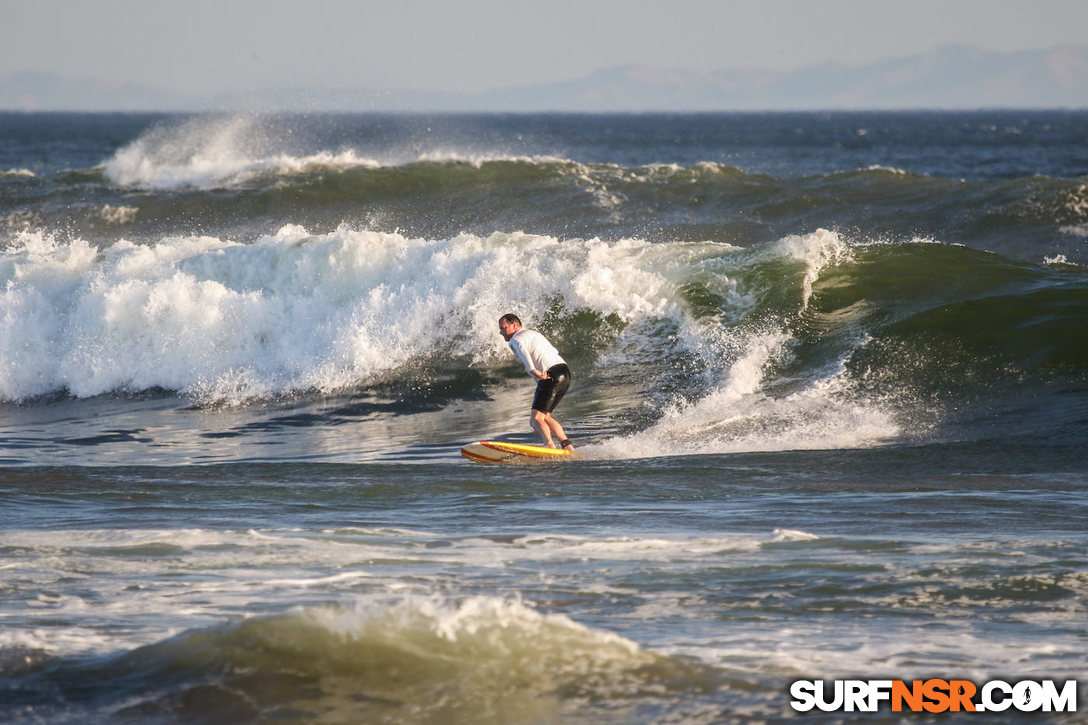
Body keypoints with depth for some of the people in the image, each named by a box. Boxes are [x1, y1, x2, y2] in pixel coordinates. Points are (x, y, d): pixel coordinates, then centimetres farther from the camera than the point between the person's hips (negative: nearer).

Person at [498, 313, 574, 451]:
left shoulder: (515, 340, 1)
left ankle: (549, 445, -42)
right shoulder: (534, 333, 29)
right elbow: (554, 351, 40)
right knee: (544, 416, 20)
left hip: (552, 376, -9)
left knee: (536, 419, -18)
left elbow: (522, 352, -22)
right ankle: (568, 446, 11)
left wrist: (533, 370, -39)